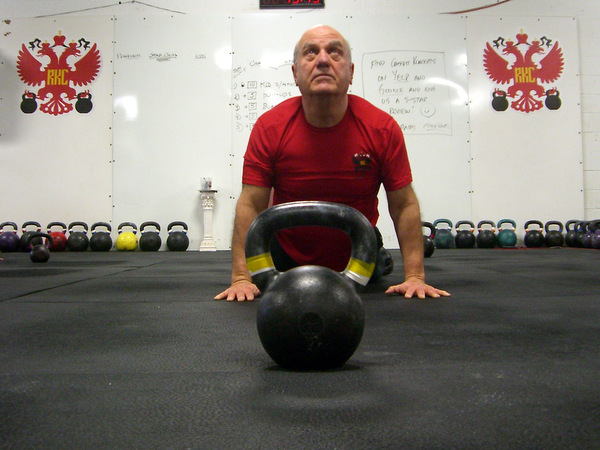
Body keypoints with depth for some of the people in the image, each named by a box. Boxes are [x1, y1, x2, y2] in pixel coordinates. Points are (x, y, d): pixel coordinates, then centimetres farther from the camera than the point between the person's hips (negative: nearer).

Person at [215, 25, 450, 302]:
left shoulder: (383, 129, -21)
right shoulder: (269, 128, -21)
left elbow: (404, 206, -15)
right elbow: (251, 206, -19)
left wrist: (414, 277, -20)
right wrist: (241, 278, -26)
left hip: (358, 256, 1)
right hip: (285, 257, 0)